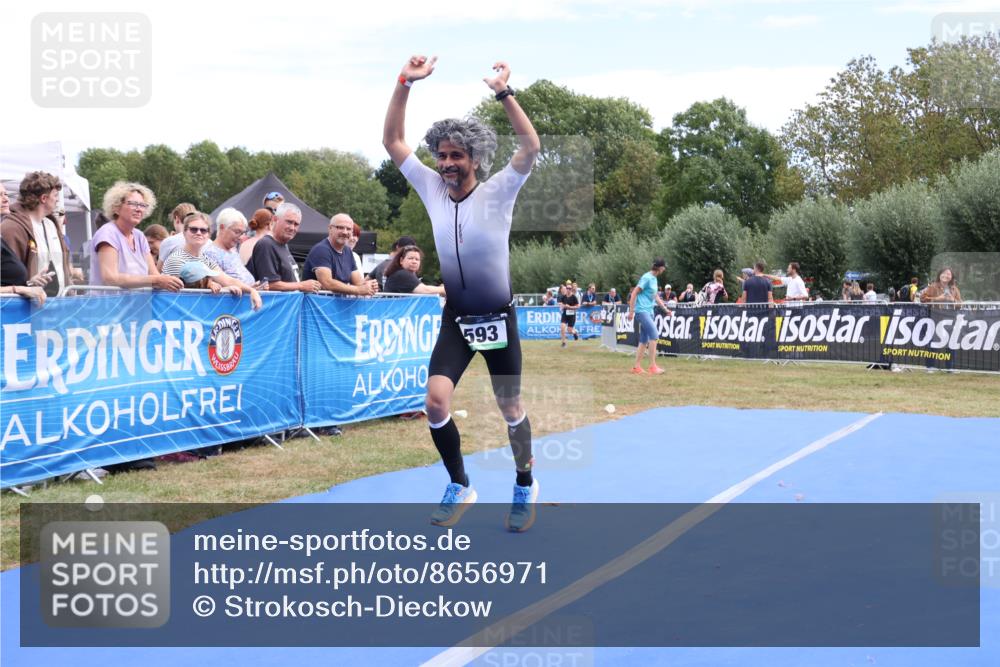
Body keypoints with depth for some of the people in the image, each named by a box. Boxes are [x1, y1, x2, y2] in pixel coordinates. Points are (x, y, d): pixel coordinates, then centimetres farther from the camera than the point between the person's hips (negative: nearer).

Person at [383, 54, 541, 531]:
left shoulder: (498, 192, -12)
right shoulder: (432, 189, -3)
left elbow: (531, 146, -26)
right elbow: (392, 141, -4)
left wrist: (504, 92, -33)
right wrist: (405, 85, -14)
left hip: (498, 318, -2)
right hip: (455, 318, 3)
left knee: (510, 408, 8)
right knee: (435, 402, -13)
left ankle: (525, 487, 31)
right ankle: (459, 488, 8)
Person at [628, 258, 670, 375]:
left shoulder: (654, 279, 17)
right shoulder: (647, 277, -11)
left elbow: (656, 296, 28)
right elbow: (634, 293, -13)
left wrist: (665, 309, 21)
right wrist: (631, 311, -15)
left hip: (649, 312, 9)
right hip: (642, 311, -9)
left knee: (644, 341, 8)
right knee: (654, 336, -16)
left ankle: (637, 367, 13)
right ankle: (652, 366, -16)